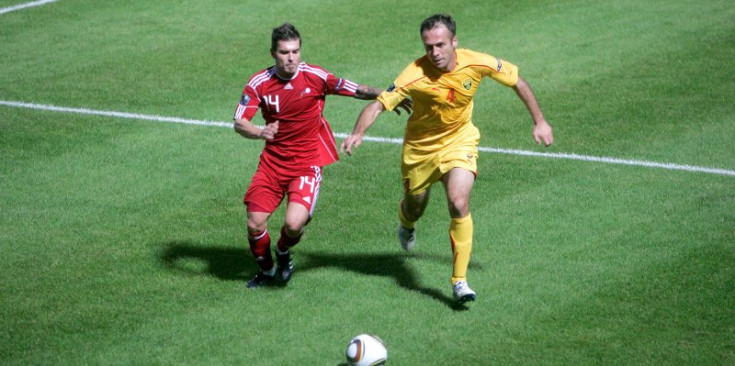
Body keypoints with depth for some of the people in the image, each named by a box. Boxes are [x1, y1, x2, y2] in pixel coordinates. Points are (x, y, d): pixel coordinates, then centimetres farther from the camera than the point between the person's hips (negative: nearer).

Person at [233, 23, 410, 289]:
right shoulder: (259, 83, -6)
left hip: (307, 163, -2)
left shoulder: (315, 77, -10)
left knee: (294, 224, -21)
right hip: (272, 162, 2)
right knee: (254, 224, -4)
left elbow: (357, 91, -3)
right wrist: (260, 133, -30)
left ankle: (283, 253, 18)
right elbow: (239, 123, -10)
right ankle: (266, 270, 28)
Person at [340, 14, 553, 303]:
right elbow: (378, 104, -33)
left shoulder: (477, 64, -21)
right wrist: (358, 133, -51)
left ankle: (459, 281, -11)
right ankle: (406, 225, 60)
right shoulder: (415, 75, -29)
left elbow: (517, 82, -4)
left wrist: (539, 121, 0)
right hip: (420, 147, 0)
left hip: (459, 141, 0)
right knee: (414, 208, 18)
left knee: (459, 204, -21)